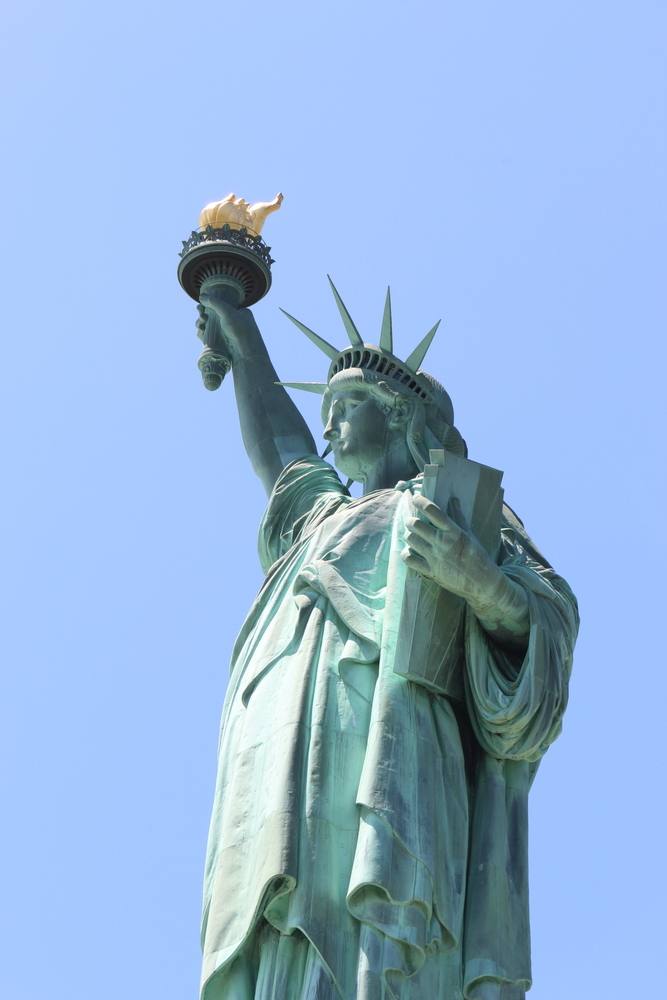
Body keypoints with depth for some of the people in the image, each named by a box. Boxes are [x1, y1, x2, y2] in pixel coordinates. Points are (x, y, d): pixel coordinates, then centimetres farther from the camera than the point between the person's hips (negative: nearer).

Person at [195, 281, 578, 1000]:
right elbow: (273, 444, 56)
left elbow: (549, 616, 4)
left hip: (387, 776, -5)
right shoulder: (326, 516, 39)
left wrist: (482, 584, -18)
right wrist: (237, 328, 68)